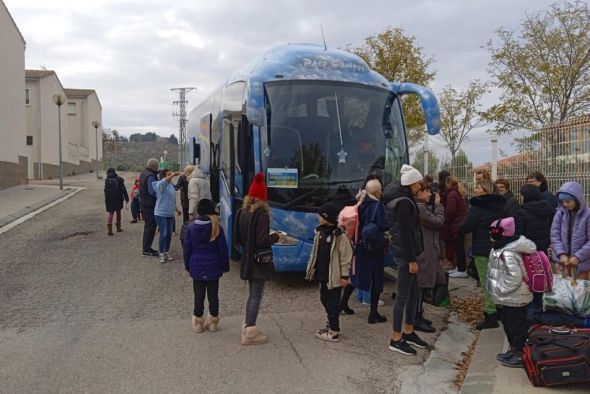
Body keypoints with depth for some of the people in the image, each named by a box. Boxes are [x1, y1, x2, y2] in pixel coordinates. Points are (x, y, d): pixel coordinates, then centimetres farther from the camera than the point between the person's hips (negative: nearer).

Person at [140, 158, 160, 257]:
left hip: (144, 203, 10)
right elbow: (152, 192, -27)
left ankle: (146, 247, 25)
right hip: (150, 205, -10)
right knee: (151, 227, -4)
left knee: (148, 226, 18)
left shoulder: (143, 173, 12)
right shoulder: (151, 176, -20)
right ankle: (147, 250, -1)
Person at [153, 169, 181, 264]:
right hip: (161, 213, -7)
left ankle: (167, 252, 24)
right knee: (163, 234, -7)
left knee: (169, 234, 11)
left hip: (170, 213, 7)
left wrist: (176, 208, 28)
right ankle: (162, 254, 3)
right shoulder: (160, 185, -12)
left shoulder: (171, 185, 9)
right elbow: (162, 182, -39)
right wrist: (172, 175, -43)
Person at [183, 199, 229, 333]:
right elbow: (223, 249, -5)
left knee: (199, 295, 10)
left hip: (196, 268, 1)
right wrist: (225, 266, 5)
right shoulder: (217, 228, -9)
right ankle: (213, 321, 21)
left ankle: (198, 322, 18)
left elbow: (186, 249, 1)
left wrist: (187, 266, 12)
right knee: (213, 295, 11)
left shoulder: (191, 227, -5)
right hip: (213, 267, -1)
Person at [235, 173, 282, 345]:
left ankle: (247, 326, 27)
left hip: (247, 260, 7)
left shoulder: (242, 213, 4)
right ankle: (250, 332, 4)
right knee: (256, 296, 0)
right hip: (259, 261, -7)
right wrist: (276, 237, -5)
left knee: (252, 294, 19)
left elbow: (239, 237, 9)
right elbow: (262, 240, -21)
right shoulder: (261, 214, -18)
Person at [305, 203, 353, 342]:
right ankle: (332, 325, 32)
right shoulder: (320, 232, 8)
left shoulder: (339, 235, -17)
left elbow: (346, 256, -15)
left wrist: (345, 275, -13)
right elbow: (315, 252, 16)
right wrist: (311, 267, 15)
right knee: (325, 299, 17)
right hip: (322, 274, 8)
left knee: (333, 303, -1)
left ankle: (334, 332, 7)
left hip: (334, 276, -8)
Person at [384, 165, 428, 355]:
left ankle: (408, 332, 27)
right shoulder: (404, 202, -16)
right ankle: (396, 339, 5)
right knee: (403, 296, -3)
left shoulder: (403, 199, 15)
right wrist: (412, 259, -19)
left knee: (414, 293, 16)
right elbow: (405, 233, -20)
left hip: (406, 252, 10)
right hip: (405, 253, -10)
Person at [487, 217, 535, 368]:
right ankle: (513, 350, 37)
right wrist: (499, 291, 13)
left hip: (513, 299, -10)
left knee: (517, 326, 5)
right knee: (508, 324, 22)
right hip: (506, 299, 10)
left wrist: (501, 290, -22)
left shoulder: (508, 254, -26)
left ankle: (520, 355, 18)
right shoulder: (501, 249, 5)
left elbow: (514, 277, -31)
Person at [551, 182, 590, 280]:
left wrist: (578, 257, -18)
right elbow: (555, 235, -3)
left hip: (582, 262, -3)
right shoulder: (560, 213, -2)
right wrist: (561, 254, -14)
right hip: (563, 260, 3)